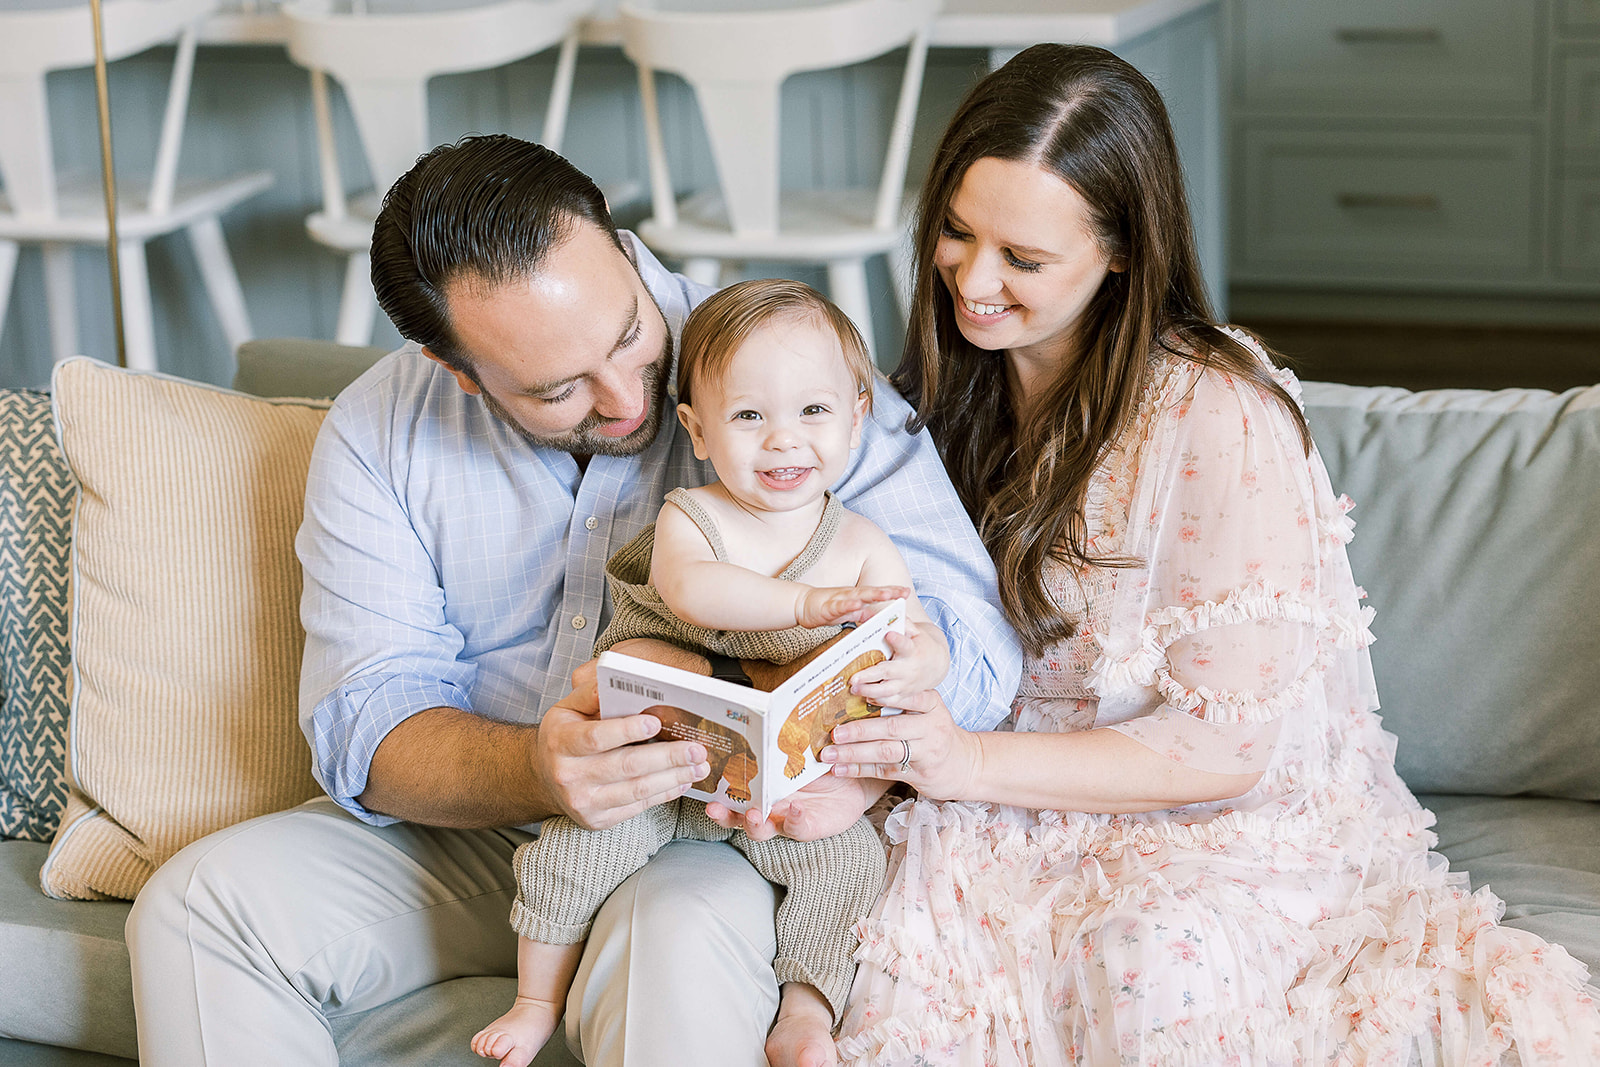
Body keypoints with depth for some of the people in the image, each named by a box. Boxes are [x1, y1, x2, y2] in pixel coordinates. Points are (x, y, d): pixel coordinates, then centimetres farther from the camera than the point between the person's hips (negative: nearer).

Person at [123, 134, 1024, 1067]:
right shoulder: (376, 433, -4)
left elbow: (975, 643, -16)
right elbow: (367, 727, -10)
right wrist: (536, 771, -33)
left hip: (699, 837, -3)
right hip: (465, 833, 4)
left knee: (680, 936, -37)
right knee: (197, 904, -17)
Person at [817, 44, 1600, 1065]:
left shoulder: (1219, 416, -17)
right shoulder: (953, 382, 5)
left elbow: (1228, 745, -17)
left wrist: (974, 763, -22)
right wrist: (845, 758, -12)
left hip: (1246, 828, -3)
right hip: (1032, 822, 3)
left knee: (1155, 954, -36)